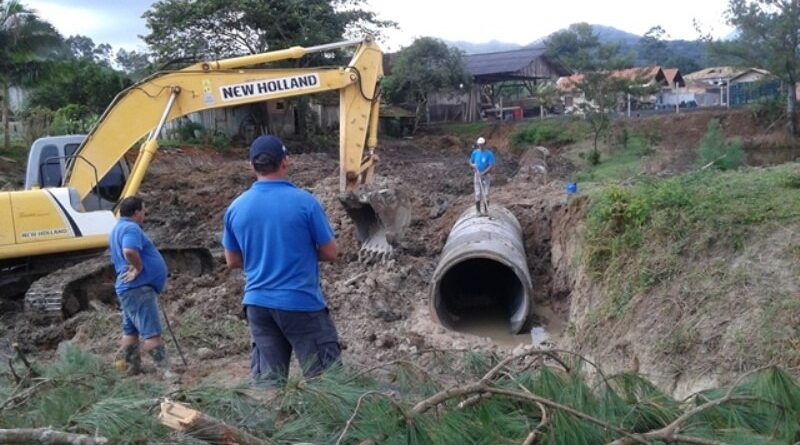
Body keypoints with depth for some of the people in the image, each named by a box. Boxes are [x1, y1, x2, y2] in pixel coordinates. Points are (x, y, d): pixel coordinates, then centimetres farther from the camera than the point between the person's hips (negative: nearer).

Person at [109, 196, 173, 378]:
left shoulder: (118, 228, 19)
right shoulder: (131, 228, -15)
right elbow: (129, 250, -33)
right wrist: (138, 268, -20)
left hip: (130, 288, 11)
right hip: (139, 287, -11)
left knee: (130, 331, 15)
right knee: (152, 332, -12)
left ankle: (132, 368, 22)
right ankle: (166, 371, -13)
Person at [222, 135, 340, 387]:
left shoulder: (236, 208, 1)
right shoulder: (304, 202, -11)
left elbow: (232, 261, 11)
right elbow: (330, 254, -5)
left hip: (257, 303, 5)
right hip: (301, 302, -4)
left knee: (266, 381, 10)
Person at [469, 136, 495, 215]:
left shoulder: (489, 154, -10)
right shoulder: (475, 152, 2)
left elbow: (491, 166, -14)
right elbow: (470, 162, 13)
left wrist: (483, 173, -24)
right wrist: (473, 165, -11)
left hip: (486, 175, -3)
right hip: (477, 175, 3)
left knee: (486, 193, -1)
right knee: (477, 193, 3)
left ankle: (486, 210, 9)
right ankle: (478, 211, 9)